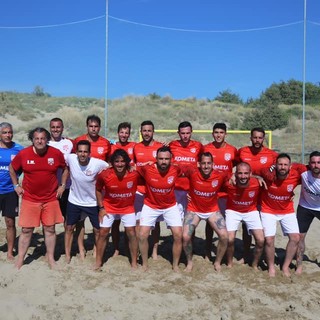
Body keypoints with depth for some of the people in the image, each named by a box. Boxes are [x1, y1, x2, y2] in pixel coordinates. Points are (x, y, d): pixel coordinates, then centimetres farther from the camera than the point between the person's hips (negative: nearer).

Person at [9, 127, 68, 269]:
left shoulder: (56, 153, -7)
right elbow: (12, 168, 11)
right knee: (26, 230, 5)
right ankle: (20, 259, 18)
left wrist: (62, 185, 5)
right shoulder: (23, 154, -7)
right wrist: (16, 185, 6)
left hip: (51, 199, 1)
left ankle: (51, 258, 22)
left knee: (50, 229, 8)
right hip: (29, 199, 0)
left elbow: (66, 168, 10)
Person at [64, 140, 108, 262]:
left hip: (92, 202, -2)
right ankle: (67, 255, 29)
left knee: (97, 230, 7)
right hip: (74, 201, 2)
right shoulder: (70, 158, -19)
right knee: (69, 227, 12)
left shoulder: (98, 163, -25)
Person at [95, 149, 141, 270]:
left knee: (131, 233, 0)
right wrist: (101, 207, -6)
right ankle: (98, 262, 20)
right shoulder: (104, 174, -23)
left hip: (128, 208, 0)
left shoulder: (135, 174, -25)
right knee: (103, 233, 4)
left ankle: (134, 263, 16)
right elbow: (98, 190, -4)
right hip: (109, 207, 0)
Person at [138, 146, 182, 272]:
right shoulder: (147, 169, -22)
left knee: (178, 235, -5)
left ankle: (175, 265, 16)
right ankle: (144, 264, 17)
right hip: (150, 206, -1)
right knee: (142, 235, -6)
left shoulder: (176, 170, -20)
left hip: (170, 206, 1)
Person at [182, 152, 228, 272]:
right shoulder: (192, 173, -21)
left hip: (212, 210, 1)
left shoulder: (220, 176, -18)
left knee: (224, 236, -13)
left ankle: (217, 262, 15)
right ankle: (189, 262, 14)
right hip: (194, 210, -1)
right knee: (186, 237, -16)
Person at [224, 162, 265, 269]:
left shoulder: (257, 183, -26)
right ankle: (229, 263, 15)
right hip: (233, 211, -1)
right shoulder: (229, 183, -28)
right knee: (230, 239, -14)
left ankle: (255, 265, 19)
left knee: (261, 240, -8)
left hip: (251, 211, 1)